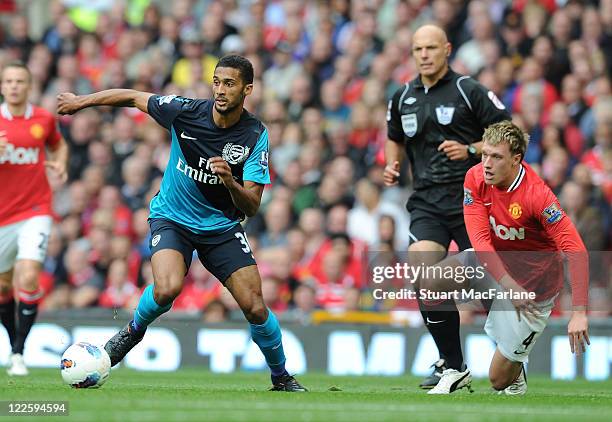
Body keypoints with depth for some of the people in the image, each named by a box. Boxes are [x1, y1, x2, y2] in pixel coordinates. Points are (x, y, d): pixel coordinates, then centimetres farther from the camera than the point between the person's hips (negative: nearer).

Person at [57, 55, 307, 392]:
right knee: (167, 289, -30)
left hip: (222, 226, 1)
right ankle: (134, 330, 3)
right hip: (171, 219, -1)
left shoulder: (255, 136, -15)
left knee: (255, 309, -8)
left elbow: (251, 207, -17)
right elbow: (133, 97, 1)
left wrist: (230, 182, -38)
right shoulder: (185, 111, -15)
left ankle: (281, 377, 17)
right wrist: (80, 101, 10)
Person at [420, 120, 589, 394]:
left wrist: (579, 314, -39)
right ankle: (455, 369, -5)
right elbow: (480, 238, -19)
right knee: (430, 282, -21)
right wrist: (507, 284, -34)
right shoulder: (476, 179, -14)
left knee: (500, 379, -3)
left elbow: (577, 253, -32)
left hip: (532, 285, -5)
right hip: (493, 262, 5)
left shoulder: (537, 195, -29)